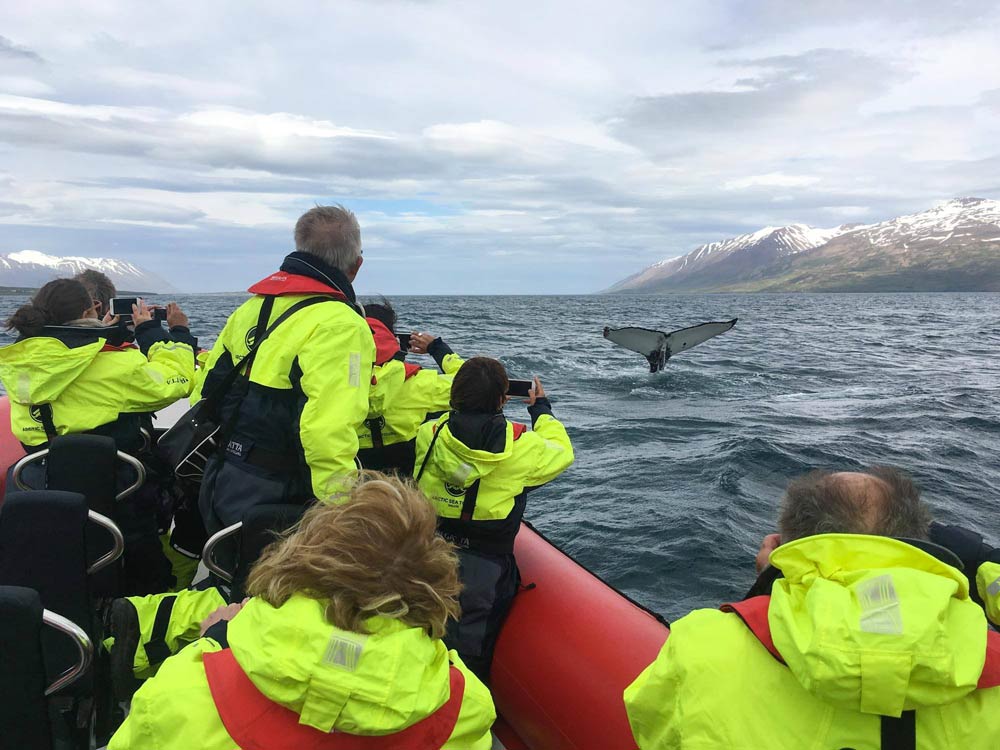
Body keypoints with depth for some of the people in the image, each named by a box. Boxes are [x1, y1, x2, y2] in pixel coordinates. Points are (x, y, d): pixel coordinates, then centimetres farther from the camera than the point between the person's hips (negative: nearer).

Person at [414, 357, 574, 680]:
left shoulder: (429, 435, -11)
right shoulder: (520, 445, -16)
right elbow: (561, 452, 6)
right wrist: (542, 409, 20)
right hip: (485, 566, -2)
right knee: (472, 652, 15)